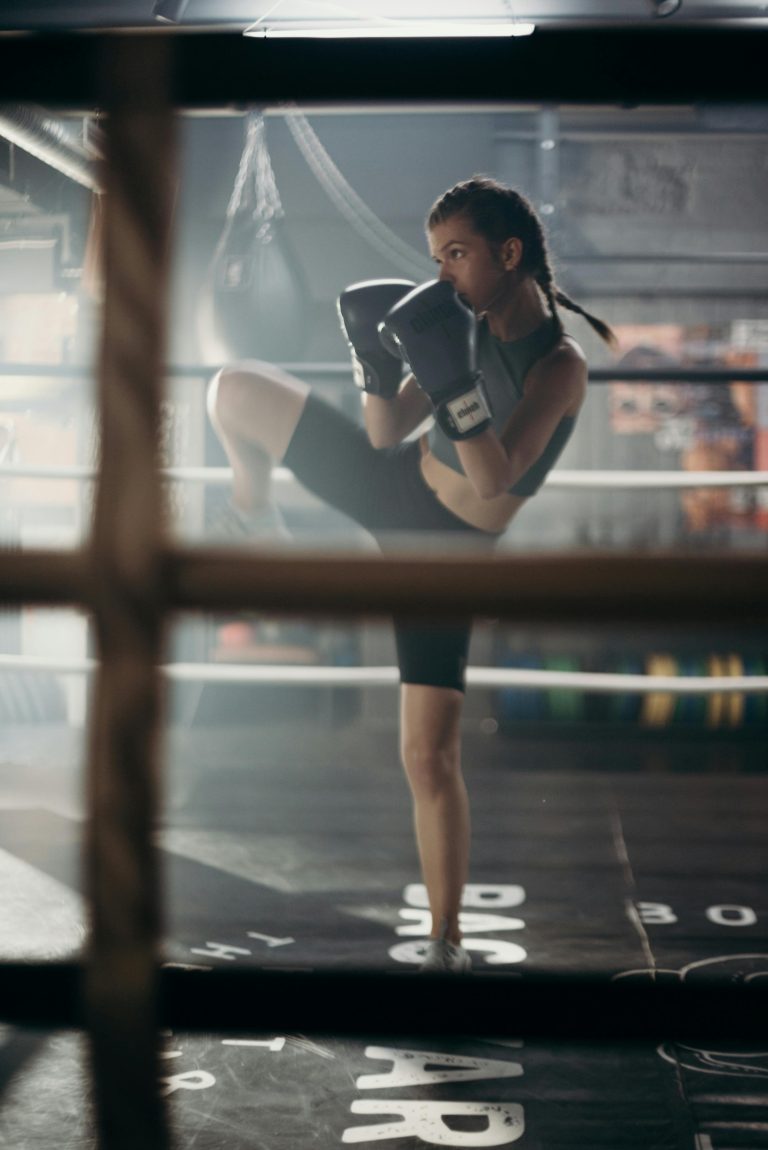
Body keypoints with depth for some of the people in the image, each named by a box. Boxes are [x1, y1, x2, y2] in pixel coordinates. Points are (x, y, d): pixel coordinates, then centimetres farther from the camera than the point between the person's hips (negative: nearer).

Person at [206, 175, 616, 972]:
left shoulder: (559, 365, -21)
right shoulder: (468, 326, -3)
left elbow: (496, 477, -32)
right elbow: (389, 431, 1)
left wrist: (453, 382, -43)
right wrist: (373, 357, -15)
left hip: (448, 544, -6)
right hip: (386, 486, 6)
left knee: (430, 756, -6)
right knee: (234, 390, -2)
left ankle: (446, 942, 9)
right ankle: (254, 514, 28)